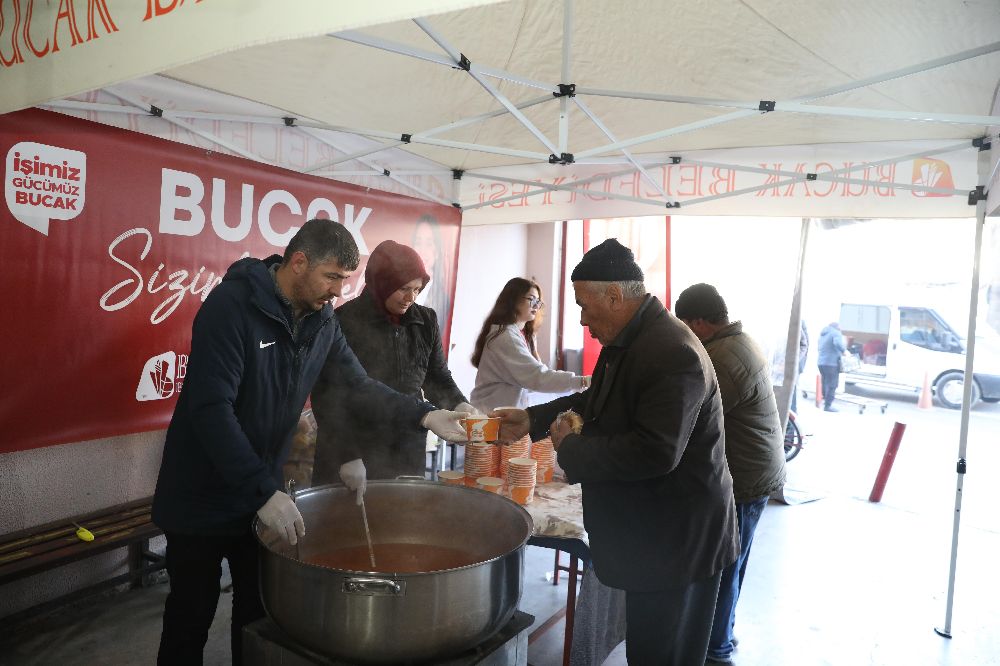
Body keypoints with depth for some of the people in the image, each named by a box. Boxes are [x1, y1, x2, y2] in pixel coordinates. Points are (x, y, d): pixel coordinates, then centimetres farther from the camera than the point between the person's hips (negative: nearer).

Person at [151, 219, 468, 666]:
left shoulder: (321, 320, -1)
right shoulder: (231, 306, -22)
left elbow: (359, 385, 6)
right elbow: (211, 407, -29)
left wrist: (424, 414, -6)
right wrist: (264, 492, -35)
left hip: (263, 493, 6)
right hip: (202, 497, -5)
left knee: (261, 613, 15)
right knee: (191, 618, 11)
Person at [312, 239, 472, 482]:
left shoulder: (426, 321, 3)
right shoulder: (345, 321, -10)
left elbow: (438, 378, 12)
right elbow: (327, 393, -7)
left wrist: (460, 407, -7)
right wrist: (343, 457, -11)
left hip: (409, 451, 4)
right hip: (353, 451, -4)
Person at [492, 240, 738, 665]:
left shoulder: (673, 354, -26)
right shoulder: (626, 341, 5)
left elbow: (654, 453, -32)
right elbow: (597, 401, 19)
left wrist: (571, 449, -21)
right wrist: (533, 419, 9)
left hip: (677, 544, -9)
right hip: (650, 534, 9)